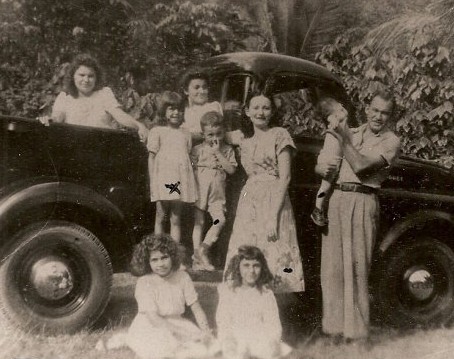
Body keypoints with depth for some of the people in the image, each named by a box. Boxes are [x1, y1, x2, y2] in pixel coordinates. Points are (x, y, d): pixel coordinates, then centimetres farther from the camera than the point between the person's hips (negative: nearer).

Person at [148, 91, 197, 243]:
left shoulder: (185, 134, 17)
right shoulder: (157, 131, 7)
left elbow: (188, 157, 15)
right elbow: (152, 157, 5)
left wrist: (189, 181, 5)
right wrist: (152, 181, -2)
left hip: (180, 179, 3)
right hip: (163, 178, -3)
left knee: (176, 219, 5)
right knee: (160, 216, 1)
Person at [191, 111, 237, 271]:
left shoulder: (227, 150, 7)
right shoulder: (198, 149, 4)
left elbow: (231, 169, -5)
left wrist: (218, 153, -9)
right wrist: (206, 164, -7)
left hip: (217, 193, 1)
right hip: (199, 189, -1)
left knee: (220, 220, -15)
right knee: (199, 222, 1)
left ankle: (204, 247, -1)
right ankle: (197, 257, 6)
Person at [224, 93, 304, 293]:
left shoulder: (279, 135, -1)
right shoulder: (246, 142, 18)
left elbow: (285, 177, -9)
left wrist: (273, 216, -17)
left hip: (273, 202, -6)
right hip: (248, 206, 6)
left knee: (275, 261, -8)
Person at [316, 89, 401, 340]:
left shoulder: (391, 142, 3)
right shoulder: (351, 133, 19)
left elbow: (361, 166, -12)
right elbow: (319, 165, 18)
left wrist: (343, 139, -7)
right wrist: (322, 168, -5)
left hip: (362, 203, -5)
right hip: (335, 199, 5)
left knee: (356, 267, -5)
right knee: (331, 265, 5)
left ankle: (355, 331, 4)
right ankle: (334, 327, 15)